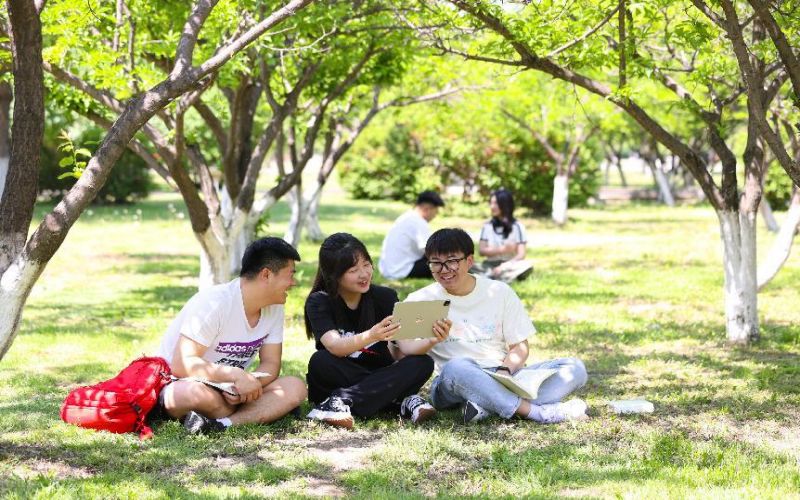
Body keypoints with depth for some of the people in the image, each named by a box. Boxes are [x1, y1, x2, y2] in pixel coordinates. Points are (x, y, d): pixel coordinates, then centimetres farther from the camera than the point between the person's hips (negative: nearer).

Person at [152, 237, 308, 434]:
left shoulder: (274, 308, 0)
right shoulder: (214, 304, -24)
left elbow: (271, 364, 1)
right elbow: (181, 364, -29)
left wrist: (249, 385, -23)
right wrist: (237, 375, -37)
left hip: (228, 389, 8)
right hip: (177, 386, -7)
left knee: (295, 388, -17)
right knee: (201, 394, -43)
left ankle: (223, 425, -30)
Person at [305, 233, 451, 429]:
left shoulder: (384, 297, -2)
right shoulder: (318, 302, -9)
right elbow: (334, 346, -28)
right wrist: (371, 336, -47)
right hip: (338, 380, -3)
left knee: (423, 363, -24)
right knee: (320, 362, -33)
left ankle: (342, 400, -30)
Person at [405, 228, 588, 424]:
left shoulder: (499, 292, 10)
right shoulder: (420, 301, 4)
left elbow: (520, 346, 9)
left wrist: (505, 369, -14)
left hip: (505, 379, 3)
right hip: (452, 386, -3)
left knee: (574, 368, -17)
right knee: (456, 367, -39)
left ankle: (489, 407, -35)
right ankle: (539, 412, -37)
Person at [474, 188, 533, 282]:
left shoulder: (517, 227, -1)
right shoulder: (487, 226, 8)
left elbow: (521, 254, -8)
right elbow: (481, 250, 2)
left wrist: (503, 267, -24)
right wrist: (502, 249, -14)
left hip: (510, 266, -1)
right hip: (490, 266, 2)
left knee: (527, 265, -35)